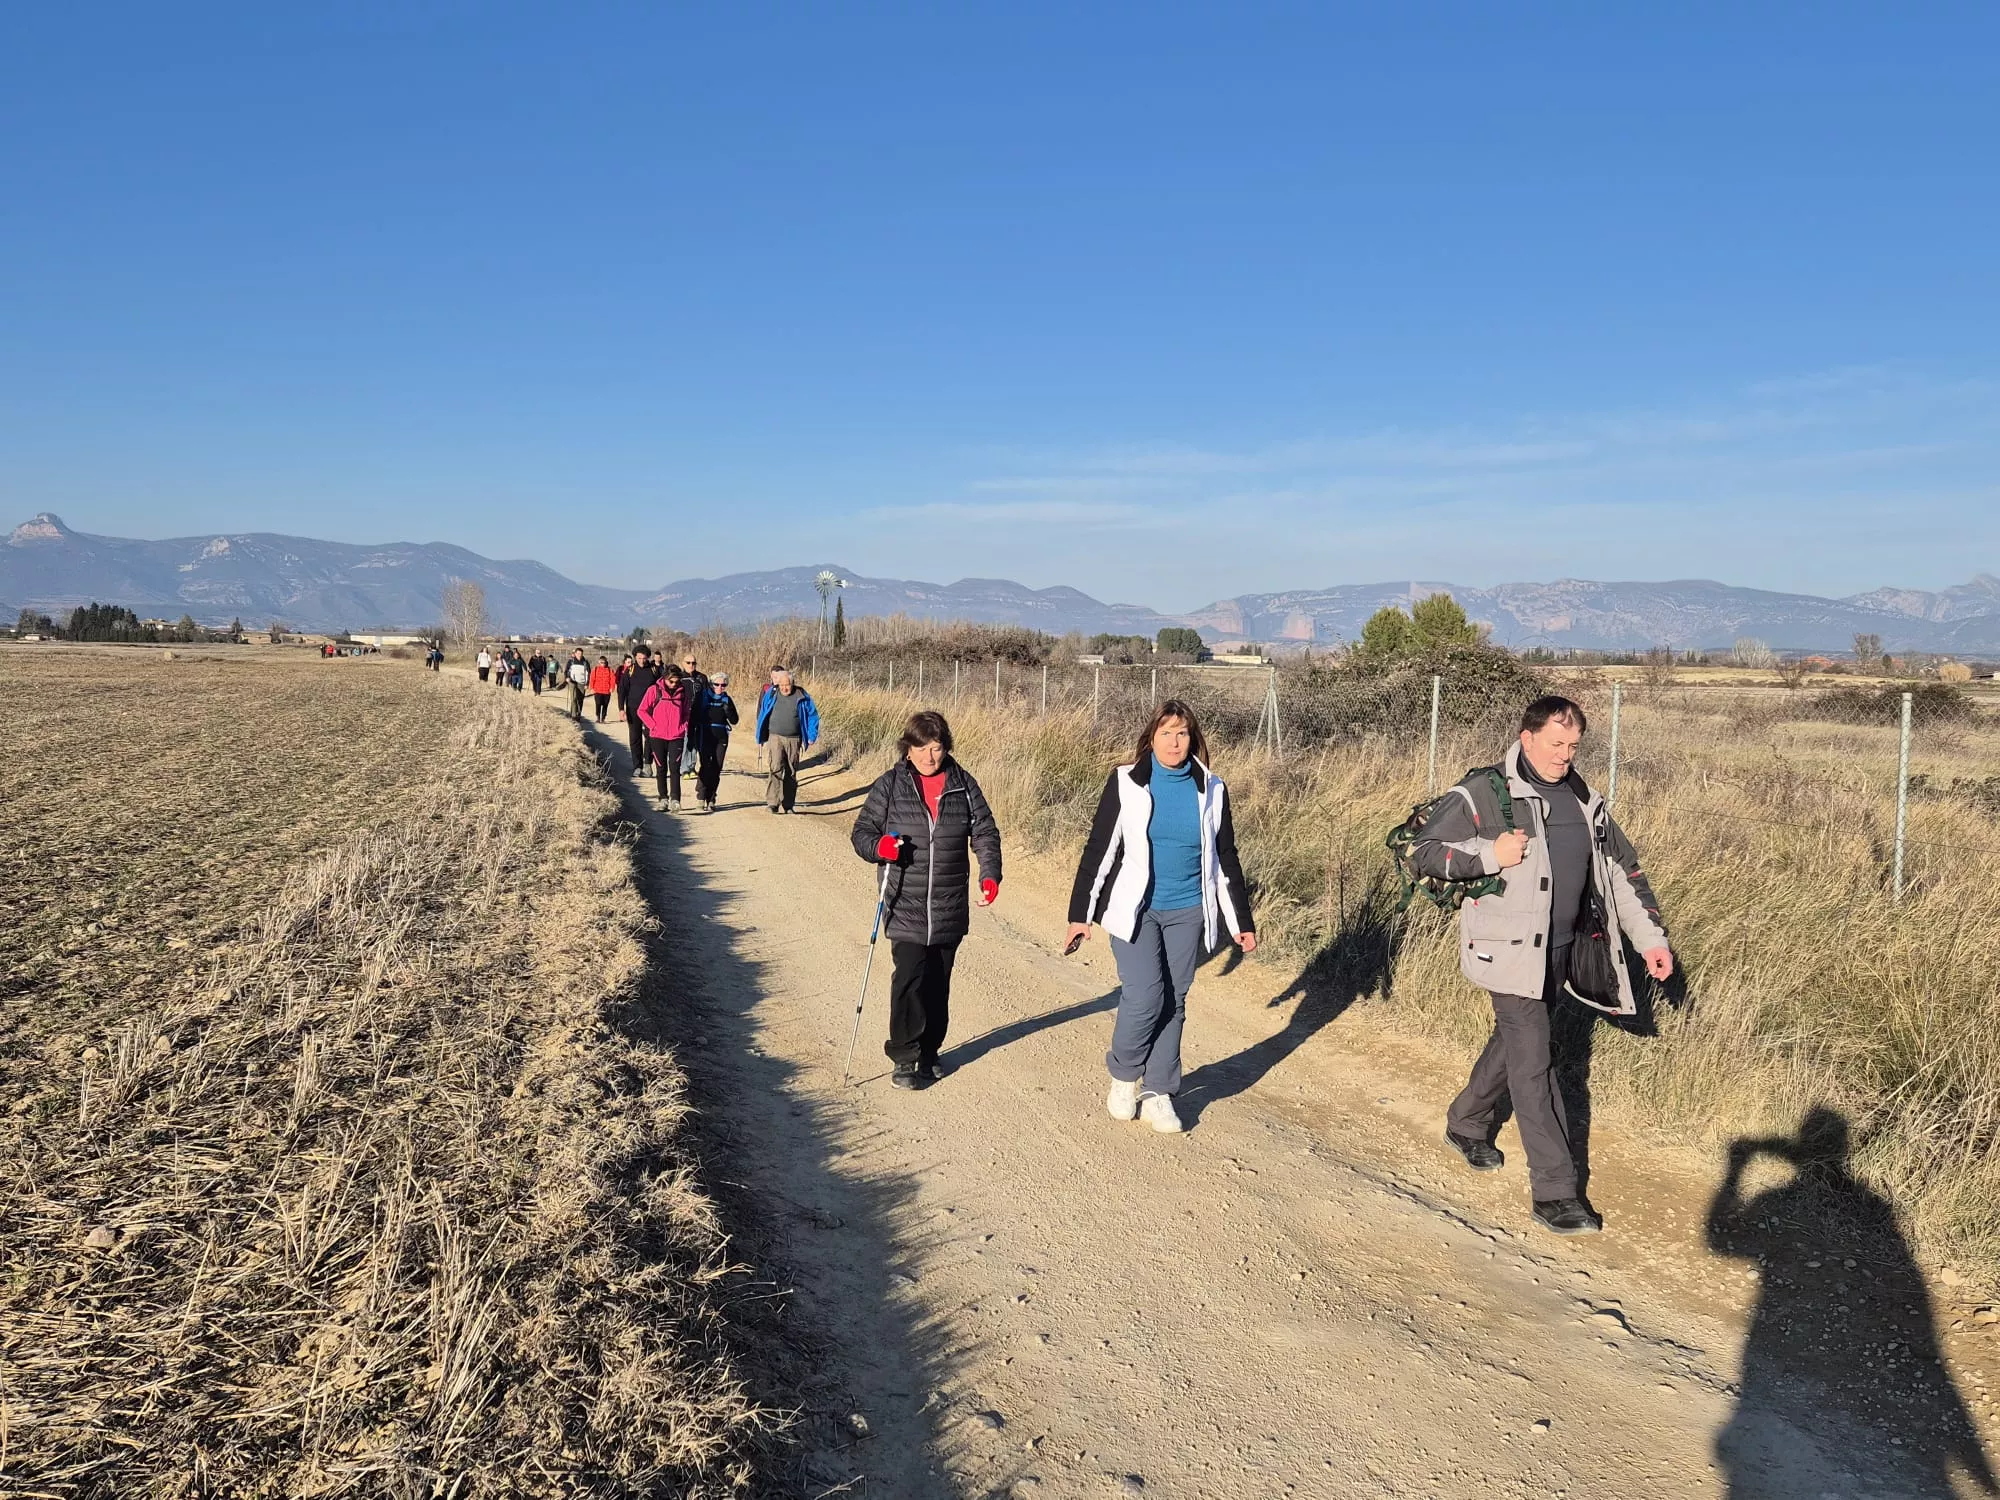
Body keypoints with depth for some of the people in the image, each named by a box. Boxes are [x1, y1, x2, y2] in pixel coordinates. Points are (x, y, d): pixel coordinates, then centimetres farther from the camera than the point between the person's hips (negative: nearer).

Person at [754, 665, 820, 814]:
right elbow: (762, 713, 13)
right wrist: (761, 735, 13)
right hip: (775, 738, -1)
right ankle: (773, 802, -23)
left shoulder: (802, 696, -1)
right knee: (775, 769, -17)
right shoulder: (771, 693, 2)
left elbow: (813, 716, 5)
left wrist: (812, 737, 0)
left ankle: (787, 805, 20)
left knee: (791, 773, 9)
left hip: (794, 740, 1)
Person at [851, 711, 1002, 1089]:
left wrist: (990, 875, -9)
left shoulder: (963, 785, 5)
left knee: (938, 984, 10)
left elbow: (985, 833, 7)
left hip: (949, 910, 2)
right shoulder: (889, 785, -1)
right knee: (910, 977, -13)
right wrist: (878, 847, -20)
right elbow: (862, 831, 3)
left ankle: (928, 1054, 26)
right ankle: (905, 1057, 0)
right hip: (905, 908, -2)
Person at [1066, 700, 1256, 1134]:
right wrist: (1080, 913, -5)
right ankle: (1124, 1075, 13)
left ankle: (1157, 1094, 17)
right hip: (1135, 909, -3)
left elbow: (1225, 859, 10)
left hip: (1187, 913, 3)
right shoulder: (1126, 783, -4)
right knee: (1145, 997, -13)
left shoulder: (1210, 790, 3)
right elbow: (1098, 849, -2)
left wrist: (1242, 922, 10)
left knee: (1174, 1003, 5)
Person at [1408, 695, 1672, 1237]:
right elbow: (1423, 852, -10)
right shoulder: (1484, 792, -11)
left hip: (1559, 952, 7)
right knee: (1533, 1065, -7)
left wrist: (1651, 936, 11)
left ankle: (1466, 1125, 43)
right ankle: (1554, 1191, -2)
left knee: (1513, 1042, 21)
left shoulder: (1583, 800, 9)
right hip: (1508, 950, -7)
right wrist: (1490, 854, -21)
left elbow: (1621, 868, 15)